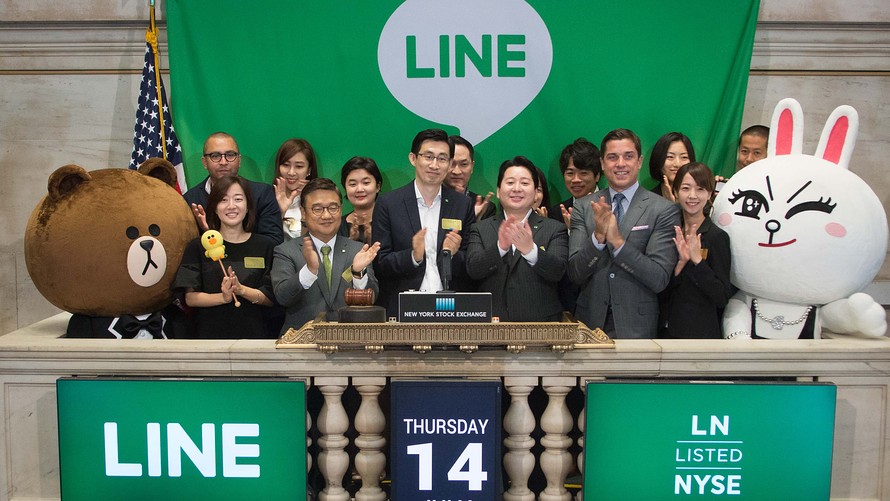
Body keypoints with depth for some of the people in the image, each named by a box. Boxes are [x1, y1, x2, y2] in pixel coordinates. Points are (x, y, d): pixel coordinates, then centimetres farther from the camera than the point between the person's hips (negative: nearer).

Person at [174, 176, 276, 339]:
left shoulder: (265, 246, 6)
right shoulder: (198, 246, 7)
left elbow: (271, 299, 2)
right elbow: (190, 298, 2)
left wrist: (241, 289, -13)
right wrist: (223, 297, -13)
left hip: (255, 334, 0)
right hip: (210, 334, 0)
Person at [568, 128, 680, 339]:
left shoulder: (664, 210, -7)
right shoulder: (583, 207, 0)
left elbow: (660, 279, -13)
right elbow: (575, 274, -5)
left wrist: (618, 241, -24)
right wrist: (598, 236, -21)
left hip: (636, 326, -2)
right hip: (590, 321, 2)